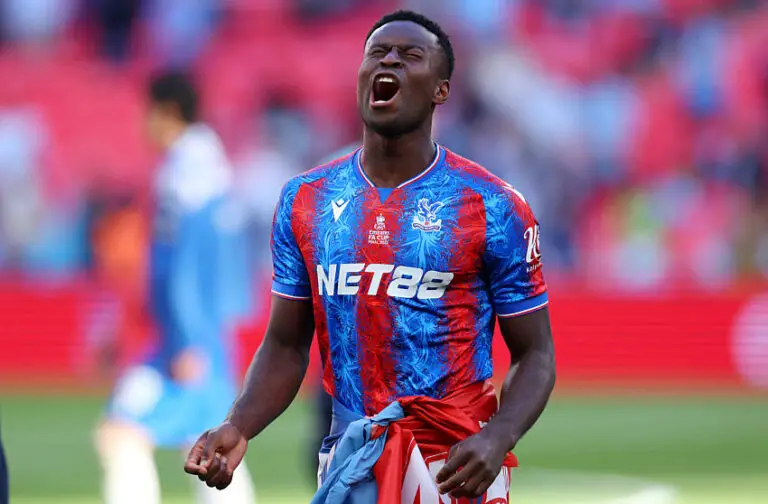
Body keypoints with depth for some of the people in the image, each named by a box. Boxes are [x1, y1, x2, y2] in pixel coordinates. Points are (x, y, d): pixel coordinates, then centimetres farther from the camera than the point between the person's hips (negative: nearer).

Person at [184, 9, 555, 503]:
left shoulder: (492, 207, -5)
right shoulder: (306, 201, 6)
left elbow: (534, 354, -3)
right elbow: (287, 346, 10)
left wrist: (497, 439, -21)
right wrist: (238, 428, -8)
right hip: (349, 463, 3)